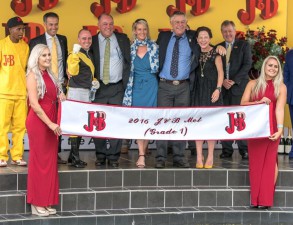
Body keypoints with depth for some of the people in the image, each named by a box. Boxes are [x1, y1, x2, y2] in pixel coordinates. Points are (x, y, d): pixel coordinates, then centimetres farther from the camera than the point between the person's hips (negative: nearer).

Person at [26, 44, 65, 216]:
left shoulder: (49, 75, 14)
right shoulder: (33, 75, -8)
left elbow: (56, 97, 24)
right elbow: (35, 104, -15)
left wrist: (61, 97, 2)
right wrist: (50, 123, -18)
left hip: (51, 122, 7)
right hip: (38, 122, -7)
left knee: (51, 160, 7)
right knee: (39, 160, -2)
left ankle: (47, 202, 14)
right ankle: (37, 204, 5)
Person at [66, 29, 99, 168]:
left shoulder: (90, 55, 17)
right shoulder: (75, 54, -9)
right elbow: (73, 72, -24)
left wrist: (93, 81, 12)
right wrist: (75, 54, -31)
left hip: (87, 92, 9)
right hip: (76, 91, -9)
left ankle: (73, 156, 18)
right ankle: (75, 157, -8)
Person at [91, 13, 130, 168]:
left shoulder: (123, 39, 6)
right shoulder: (93, 41, 6)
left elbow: (129, 61, 5)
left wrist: (126, 82, -2)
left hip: (117, 88, -1)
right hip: (99, 87, 1)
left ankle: (113, 156, 5)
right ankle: (100, 155, 15)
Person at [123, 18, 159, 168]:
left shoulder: (154, 47, 3)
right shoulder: (131, 48, 6)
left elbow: (156, 68, 2)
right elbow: (128, 69, 9)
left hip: (150, 86, 0)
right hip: (136, 87, 1)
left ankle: (142, 153, 18)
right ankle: (141, 156, -12)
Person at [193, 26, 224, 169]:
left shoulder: (215, 53, -4)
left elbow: (220, 72, -4)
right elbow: (193, 72, 10)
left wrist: (218, 89, -13)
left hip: (211, 91, -3)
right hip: (198, 91, 4)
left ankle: (210, 156, 6)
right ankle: (199, 157, 5)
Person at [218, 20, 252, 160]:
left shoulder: (244, 45, 7)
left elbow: (247, 64, -3)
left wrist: (234, 81, -11)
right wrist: (222, 81, -7)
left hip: (239, 87, -3)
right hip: (223, 88, 3)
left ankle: (244, 149, 0)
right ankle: (226, 150, 5)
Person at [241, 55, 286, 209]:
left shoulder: (281, 87, 2)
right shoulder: (253, 84, 9)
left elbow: (279, 109, -11)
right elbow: (243, 103, 0)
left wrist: (280, 128, -24)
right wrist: (259, 102, -15)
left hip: (271, 127, -2)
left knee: (270, 160, -1)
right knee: (255, 161, 4)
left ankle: (266, 199, 0)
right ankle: (255, 198, 8)